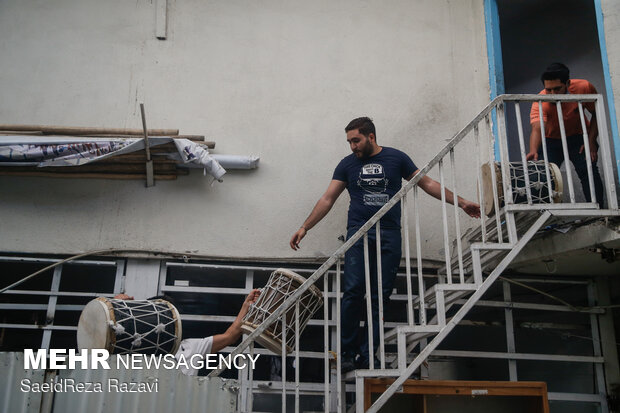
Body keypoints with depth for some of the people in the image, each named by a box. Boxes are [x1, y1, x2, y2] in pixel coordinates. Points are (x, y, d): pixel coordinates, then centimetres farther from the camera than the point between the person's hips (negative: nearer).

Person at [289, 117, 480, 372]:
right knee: (353, 291, -12)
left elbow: (427, 183, 14)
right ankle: (347, 353, -4)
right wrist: (304, 227, 4)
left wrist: (461, 203, 13)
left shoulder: (396, 158, 9)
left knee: (380, 296, -3)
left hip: (389, 235, 0)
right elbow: (328, 199, 10)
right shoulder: (347, 164, 11)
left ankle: (366, 356, 2)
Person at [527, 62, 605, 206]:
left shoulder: (584, 87, -24)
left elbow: (596, 114, -8)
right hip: (551, 140, 0)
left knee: (588, 172, -17)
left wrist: (591, 141, -18)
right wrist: (533, 151, -67)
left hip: (578, 136, 1)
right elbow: (537, 128, -47)